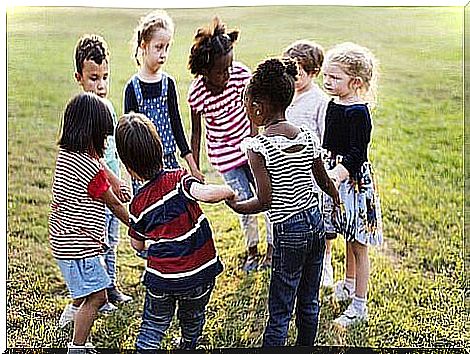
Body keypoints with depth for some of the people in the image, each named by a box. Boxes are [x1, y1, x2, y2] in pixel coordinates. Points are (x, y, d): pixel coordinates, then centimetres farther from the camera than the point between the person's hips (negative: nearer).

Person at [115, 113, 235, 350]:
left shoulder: (138, 204, -3)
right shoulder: (178, 179, -14)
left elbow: (138, 245, 9)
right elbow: (205, 193, -33)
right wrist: (229, 192, -14)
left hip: (161, 278, 1)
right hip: (199, 274, 0)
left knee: (152, 327, 18)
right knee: (192, 324, 25)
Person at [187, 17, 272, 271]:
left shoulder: (240, 73, -16)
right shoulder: (197, 93, -19)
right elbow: (196, 131, -6)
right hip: (224, 155, -2)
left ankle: (272, 248, 23)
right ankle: (252, 251, 24)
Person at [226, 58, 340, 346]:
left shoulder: (257, 146, -16)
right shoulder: (308, 137, 1)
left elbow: (265, 201, -18)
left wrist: (235, 205, 0)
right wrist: (336, 196, 33)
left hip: (289, 233, -6)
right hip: (316, 222, 6)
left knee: (280, 313, 3)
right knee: (309, 303, 19)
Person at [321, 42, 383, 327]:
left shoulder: (358, 112, -19)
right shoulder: (335, 104, 7)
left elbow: (357, 154, -23)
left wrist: (335, 175, -33)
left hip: (354, 178, -8)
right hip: (336, 174, 8)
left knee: (357, 244, 2)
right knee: (349, 239, 23)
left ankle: (359, 306, 12)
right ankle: (348, 285, 41)